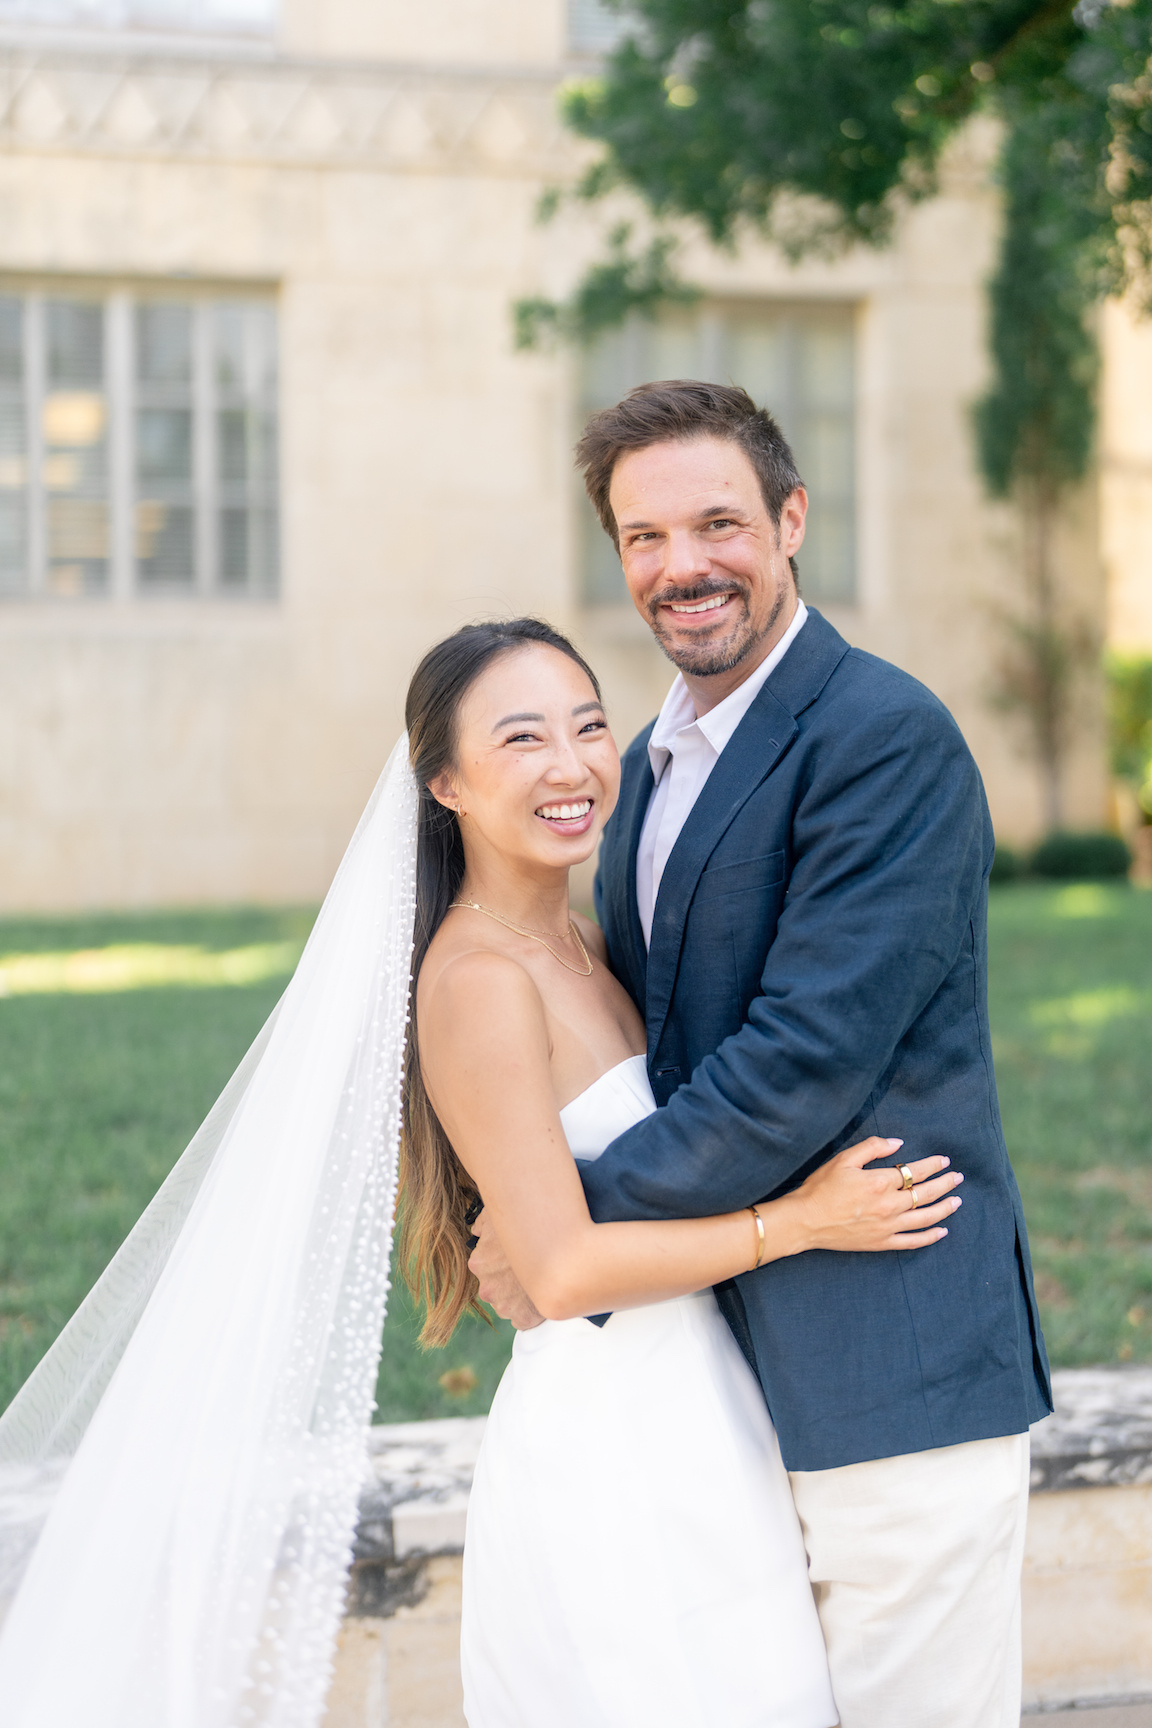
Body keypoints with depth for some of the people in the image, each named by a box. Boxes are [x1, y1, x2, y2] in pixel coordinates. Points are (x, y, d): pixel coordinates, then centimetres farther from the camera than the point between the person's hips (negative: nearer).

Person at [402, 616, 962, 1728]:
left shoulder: (580, 943, 9)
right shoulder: (479, 980, -19)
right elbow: (562, 1269, -22)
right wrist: (800, 1221, -16)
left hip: (693, 1418, 9)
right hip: (604, 1442, -9)